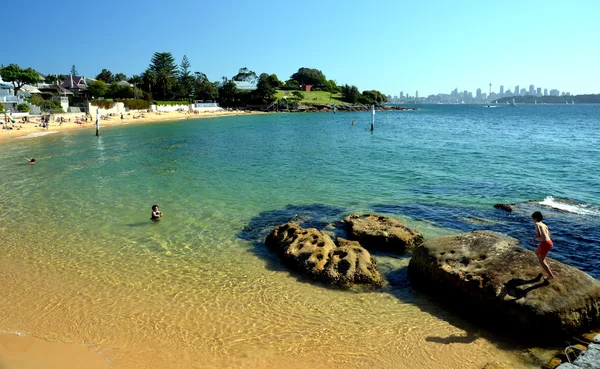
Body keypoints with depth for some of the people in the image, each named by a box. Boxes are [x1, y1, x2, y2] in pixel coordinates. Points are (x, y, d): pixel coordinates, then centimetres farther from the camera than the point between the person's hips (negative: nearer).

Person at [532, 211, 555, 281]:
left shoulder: (537, 224, -5)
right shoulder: (544, 225, 19)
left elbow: (539, 234, -20)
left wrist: (534, 238, -1)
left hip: (545, 243, -8)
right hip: (550, 242, 8)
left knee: (541, 261, 6)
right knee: (537, 252, 31)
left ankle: (551, 275, 4)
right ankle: (546, 267, 35)